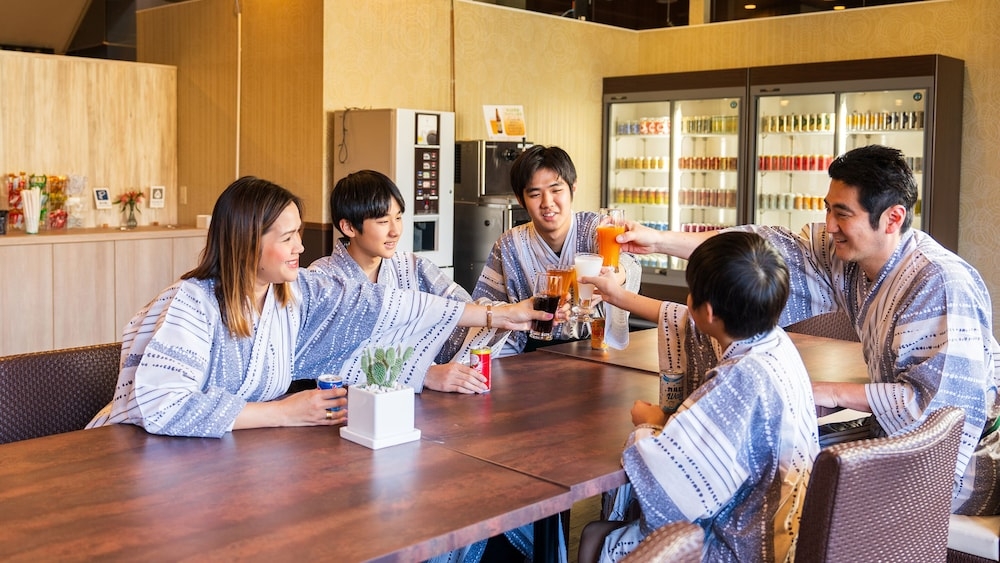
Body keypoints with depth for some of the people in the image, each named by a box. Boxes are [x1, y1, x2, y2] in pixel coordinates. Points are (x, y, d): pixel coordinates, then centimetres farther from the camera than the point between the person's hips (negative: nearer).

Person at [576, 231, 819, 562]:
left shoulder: (744, 379, -33)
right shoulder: (770, 338, -6)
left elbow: (662, 487, -34)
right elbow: (688, 326, 16)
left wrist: (649, 425, -12)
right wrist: (621, 297, 29)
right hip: (761, 526, 8)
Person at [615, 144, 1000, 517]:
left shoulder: (941, 285, -27)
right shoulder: (845, 255, -4)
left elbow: (939, 398, -30)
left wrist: (834, 393, -22)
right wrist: (659, 241, -7)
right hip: (898, 440, 7)